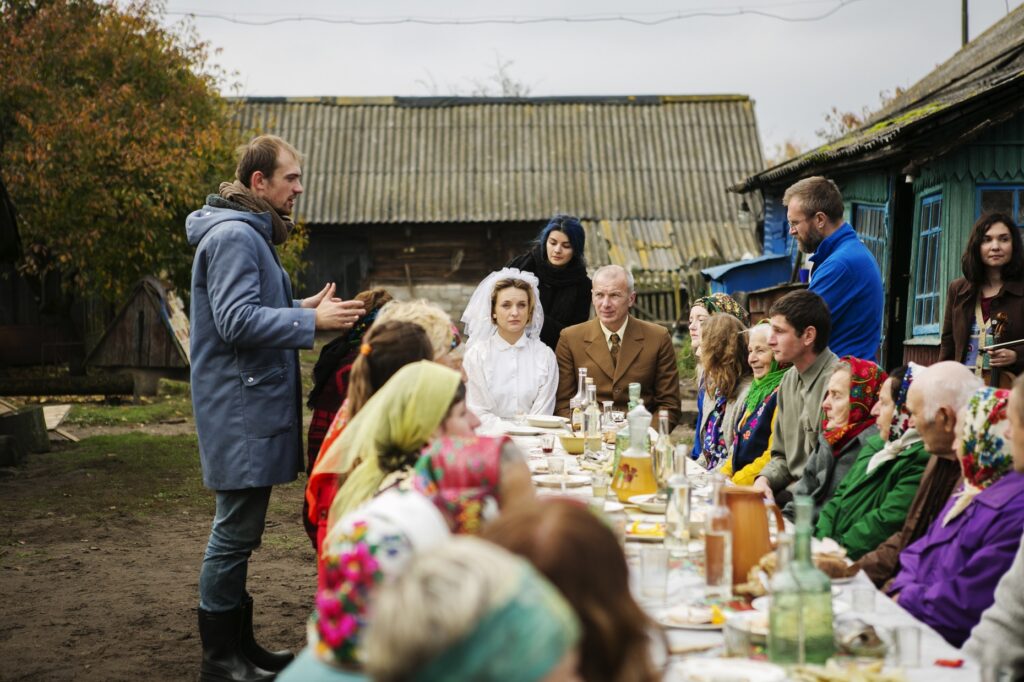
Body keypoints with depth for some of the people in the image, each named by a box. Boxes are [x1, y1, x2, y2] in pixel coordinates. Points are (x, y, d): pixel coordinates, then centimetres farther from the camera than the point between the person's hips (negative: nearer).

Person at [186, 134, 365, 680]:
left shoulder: (247, 233, 19)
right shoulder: (234, 236, -15)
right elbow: (237, 321, -23)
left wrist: (303, 307, 12)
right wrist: (312, 321, -19)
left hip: (252, 405, 11)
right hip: (241, 409, -11)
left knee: (238, 532, 16)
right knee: (235, 532, -5)